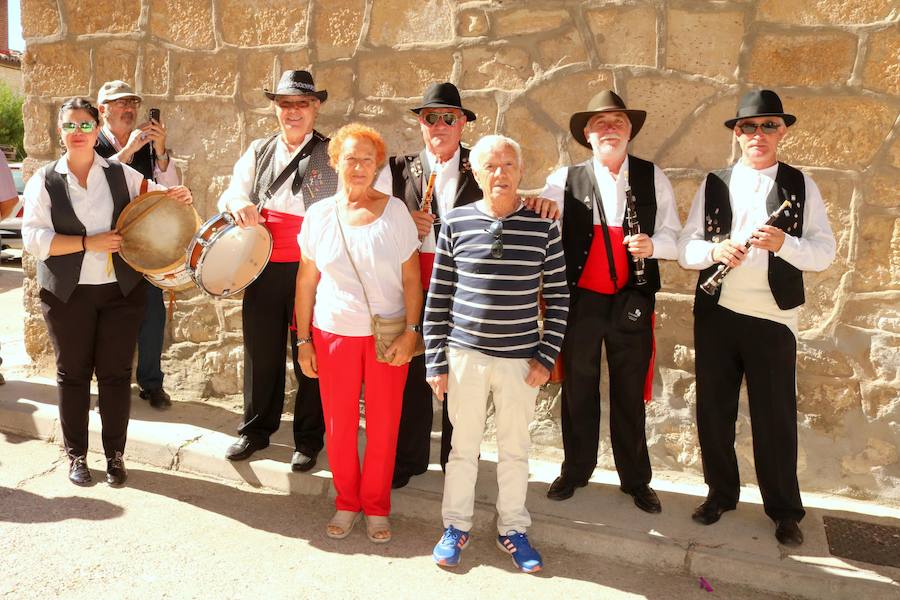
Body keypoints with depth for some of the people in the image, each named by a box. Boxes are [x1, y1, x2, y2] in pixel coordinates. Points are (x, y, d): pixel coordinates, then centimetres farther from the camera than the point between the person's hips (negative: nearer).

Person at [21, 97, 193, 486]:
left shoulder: (121, 174, 5)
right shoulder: (44, 181, 1)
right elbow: (33, 238, -7)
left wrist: (179, 198, -11)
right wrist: (88, 242, -17)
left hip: (121, 290, 1)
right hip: (67, 294, -1)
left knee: (116, 373, 5)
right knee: (73, 373, 8)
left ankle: (115, 454, 19)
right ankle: (76, 455, 24)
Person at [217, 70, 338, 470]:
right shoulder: (259, 152, 14)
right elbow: (230, 194, 11)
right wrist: (238, 204, -13)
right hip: (263, 268, 4)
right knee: (260, 351, 12)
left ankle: (308, 440, 22)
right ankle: (255, 430, 31)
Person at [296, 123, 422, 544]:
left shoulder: (395, 211, -2)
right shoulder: (320, 215, 2)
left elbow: (411, 278, -2)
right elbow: (306, 280, 6)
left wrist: (410, 331, -11)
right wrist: (303, 340, 5)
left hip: (388, 336, -1)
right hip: (333, 334, 1)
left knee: (383, 426, 7)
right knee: (338, 426, 9)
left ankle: (376, 507, 27)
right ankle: (346, 502, 30)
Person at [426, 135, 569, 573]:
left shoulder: (544, 227, -3)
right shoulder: (456, 222, -3)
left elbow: (558, 297, 3)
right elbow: (438, 297, 1)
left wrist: (546, 357, -3)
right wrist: (435, 361, 0)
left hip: (521, 359, 0)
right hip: (465, 355, 0)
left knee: (516, 449, 13)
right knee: (463, 445, 12)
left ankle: (513, 530, 32)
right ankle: (456, 526, 32)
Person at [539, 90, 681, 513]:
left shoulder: (652, 177, 5)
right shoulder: (565, 179, 1)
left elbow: (673, 234, 6)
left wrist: (653, 245, -15)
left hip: (632, 301, 1)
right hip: (581, 299, 0)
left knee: (630, 393, 10)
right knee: (578, 388, 12)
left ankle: (635, 479, 28)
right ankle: (575, 470, 31)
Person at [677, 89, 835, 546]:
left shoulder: (801, 186, 4)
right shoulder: (714, 184, 7)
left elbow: (824, 252, -2)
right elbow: (685, 249, 2)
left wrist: (782, 243, -21)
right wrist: (716, 250, -18)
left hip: (772, 318, -2)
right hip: (715, 314, 2)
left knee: (775, 418, 6)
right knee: (713, 409, 11)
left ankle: (784, 510, 24)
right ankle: (721, 492, 30)